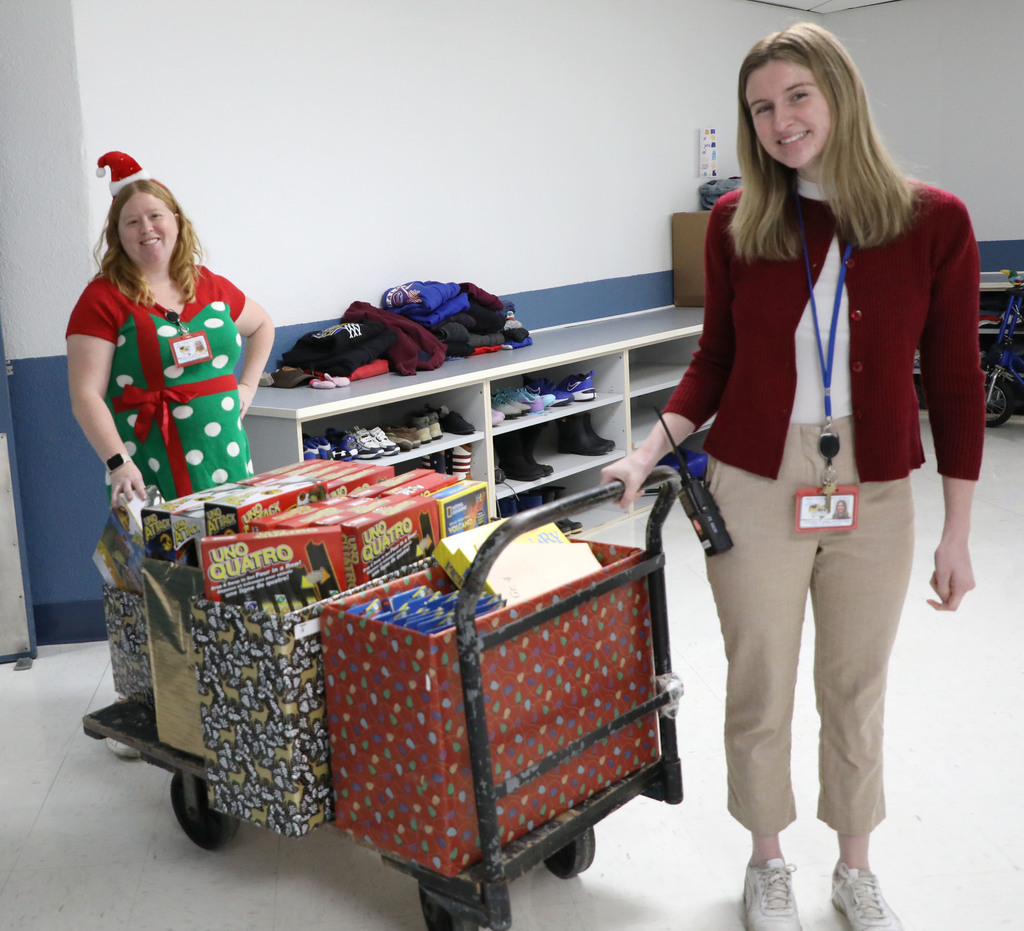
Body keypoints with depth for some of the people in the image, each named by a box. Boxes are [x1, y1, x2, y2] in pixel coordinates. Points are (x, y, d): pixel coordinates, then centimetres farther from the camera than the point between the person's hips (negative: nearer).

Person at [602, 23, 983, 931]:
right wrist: (652, 449, -7)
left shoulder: (933, 222, -7)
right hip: (756, 489, 1)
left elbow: (954, 384, -4)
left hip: (872, 493, 0)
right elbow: (717, 357, 7)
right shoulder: (737, 221, -3)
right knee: (760, 691, 12)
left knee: (856, 690, 14)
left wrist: (957, 533, -2)